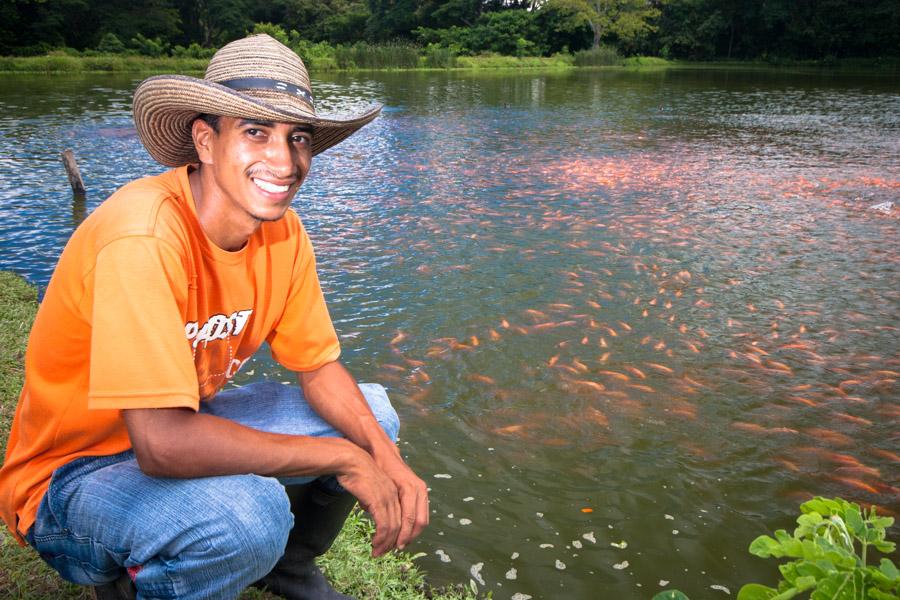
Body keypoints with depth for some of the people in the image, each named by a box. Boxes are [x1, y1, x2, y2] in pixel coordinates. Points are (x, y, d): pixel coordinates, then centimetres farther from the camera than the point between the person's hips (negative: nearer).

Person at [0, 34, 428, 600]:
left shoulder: (284, 232, -9)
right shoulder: (143, 236, -32)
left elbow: (320, 368, 0)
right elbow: (163, 444, -37)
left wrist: (387, 459, -18)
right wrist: (343, 458, -28)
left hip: (183, 426, 7)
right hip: (74, 470, -7)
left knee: (372, 413, 3)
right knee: (245, 511, -36)